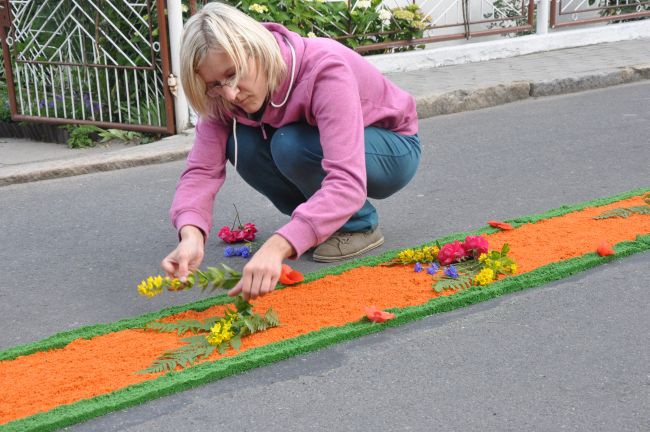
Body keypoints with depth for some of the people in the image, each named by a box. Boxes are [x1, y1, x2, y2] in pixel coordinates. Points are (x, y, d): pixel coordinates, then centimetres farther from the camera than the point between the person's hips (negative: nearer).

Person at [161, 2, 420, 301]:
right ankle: (323, 221, -1)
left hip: (393, 150, -5)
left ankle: (360, 225, -8)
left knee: (290, 145, -33)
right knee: (242, 145, -23)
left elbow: (347, 182, -46)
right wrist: (191, 234, -47)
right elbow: (202, 170, -25)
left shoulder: (325, 69, -36)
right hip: (323, 149, 6)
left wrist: (277, 247, -59)